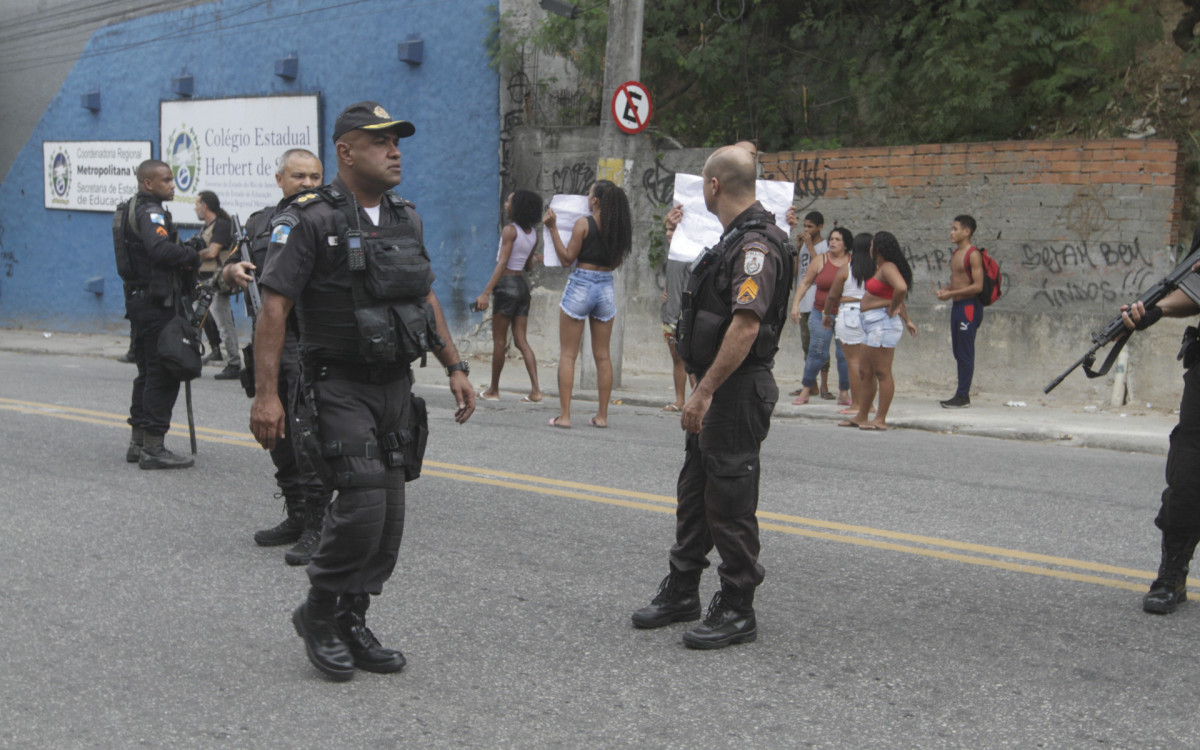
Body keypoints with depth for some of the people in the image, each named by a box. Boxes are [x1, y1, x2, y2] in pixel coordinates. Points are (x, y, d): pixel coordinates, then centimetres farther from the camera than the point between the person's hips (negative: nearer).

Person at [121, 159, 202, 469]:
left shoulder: (138, 210, 19)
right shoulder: (150, 212, -14)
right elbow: (160, 249, -32)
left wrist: (187, 254, 2)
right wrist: (194, 255, -18)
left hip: (142, 302, 11)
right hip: (157, 303, -11)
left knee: (149, 373, 17)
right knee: (163, 375, -7)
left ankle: (138, 442, 23)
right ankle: (153, 447, -5)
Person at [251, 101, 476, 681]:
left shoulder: (406, 218, 12)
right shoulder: (310, 219, -10)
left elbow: (426, 298, 20)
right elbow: (274, 307, -14)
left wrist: (454, 367, 13)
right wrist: (266, 393, -20)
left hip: (396, 387, 7)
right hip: (339, 387, -7)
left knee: (389, 514, 7)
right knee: (362, 503, -15)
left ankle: (351, 624, 21)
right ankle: (318, 615, 8)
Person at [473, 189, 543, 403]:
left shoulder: (510, 230, -12)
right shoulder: (533, 234, 9)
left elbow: (502, 263, -18)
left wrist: (486, 293, -20)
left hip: (507, 284, -7)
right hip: (523, 286, 7)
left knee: (499, 340, 3)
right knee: (521, 340, 7)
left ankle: (493, 390, 12)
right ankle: (535, 390, -3)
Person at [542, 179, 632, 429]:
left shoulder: (583, 224, -10)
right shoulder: (619, 228, 4)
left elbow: (567, 258, -8)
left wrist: (553, 228, -6)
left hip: (581, 285, -5)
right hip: (606, 288, 5)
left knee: (567, 354, 1)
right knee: (602, 355, 10)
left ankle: (564, 415, -3)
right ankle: (602, 415, 12)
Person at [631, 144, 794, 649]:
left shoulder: (756, 244, -19)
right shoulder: (736, 238, 14)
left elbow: (746, 325, -28)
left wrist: (704, 392, -28)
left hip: (736, 390, -10)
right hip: (714, 389, 10)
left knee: (730, 502, -2)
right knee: (695, 492, 17)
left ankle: (736, 611, 9)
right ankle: (682, 592, 29)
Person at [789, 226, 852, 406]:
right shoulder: (820, 260, 4)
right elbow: (805, 283, 8)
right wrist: (795, 304, 0)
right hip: (821, 314, 0)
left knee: (845, 354, -1)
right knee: (817, 353, -2)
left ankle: (844, 393, 10)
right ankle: (805, 392, 9)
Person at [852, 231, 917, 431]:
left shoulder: (888, 268, -15)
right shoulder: (879, 267, 17)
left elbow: (901, 288, -33)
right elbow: (893, 293, 24)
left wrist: (892, 309, -18)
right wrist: (906, 319, 24)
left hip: (883, 324, -11)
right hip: (873, 325, 11)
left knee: (882, 373, -7)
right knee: (865, 371, 15)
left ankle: (880, 420, -4)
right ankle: (862, 417, 23)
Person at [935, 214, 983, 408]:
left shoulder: (973, 255, -13)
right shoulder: (956, 253, 15)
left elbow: (977, 286, -19)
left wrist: (951, 294, -16)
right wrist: (946, 289, 6)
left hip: (969, 307, -9)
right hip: (957, 306, 9)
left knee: (965, 354, -5)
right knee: (958, 352, 12)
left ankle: (963, 396, -1)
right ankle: (961, 394, 18)